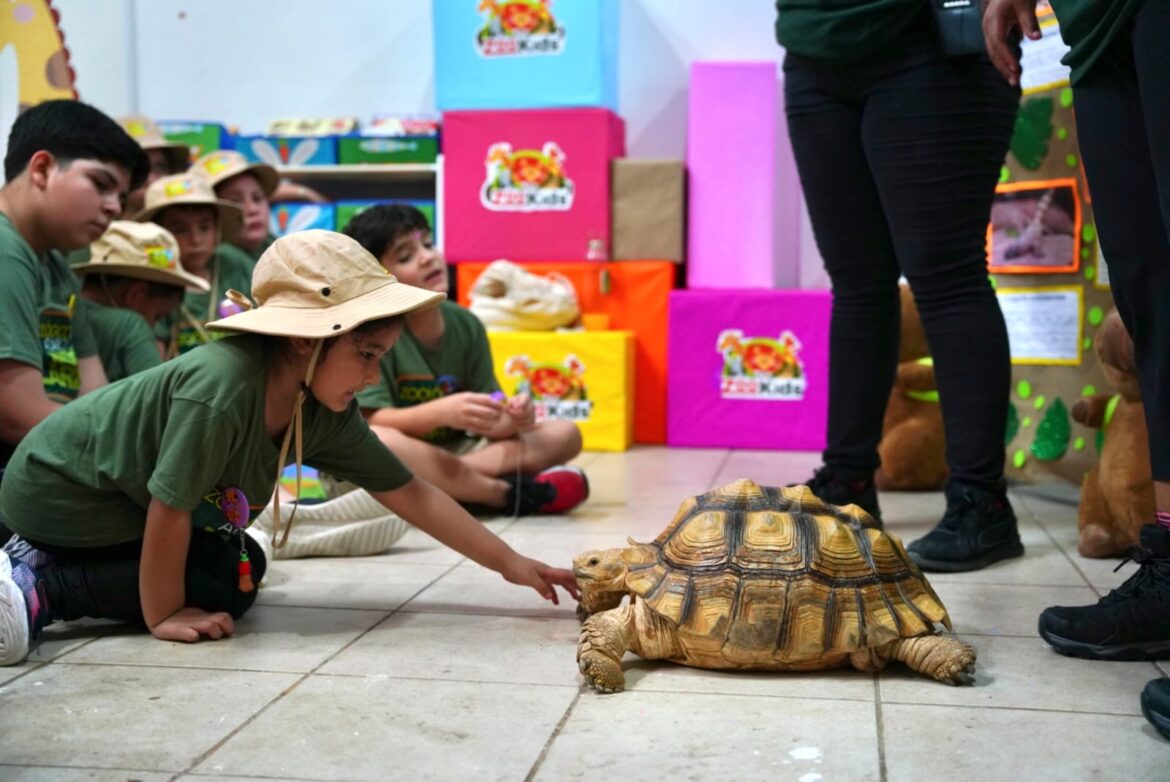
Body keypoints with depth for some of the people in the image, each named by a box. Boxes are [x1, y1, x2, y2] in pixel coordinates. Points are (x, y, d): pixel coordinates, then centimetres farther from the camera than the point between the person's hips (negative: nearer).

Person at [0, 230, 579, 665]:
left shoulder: (324, 415, -11)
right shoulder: (222, 389, -36)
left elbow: (411, 495, -6)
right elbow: (168, 510, -28)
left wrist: (510, 563, -7)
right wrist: (162, 617, -16)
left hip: (117, 494, 8)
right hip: (59, 486, -8)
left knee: (242, 565, 9)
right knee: (223, 585, -13)